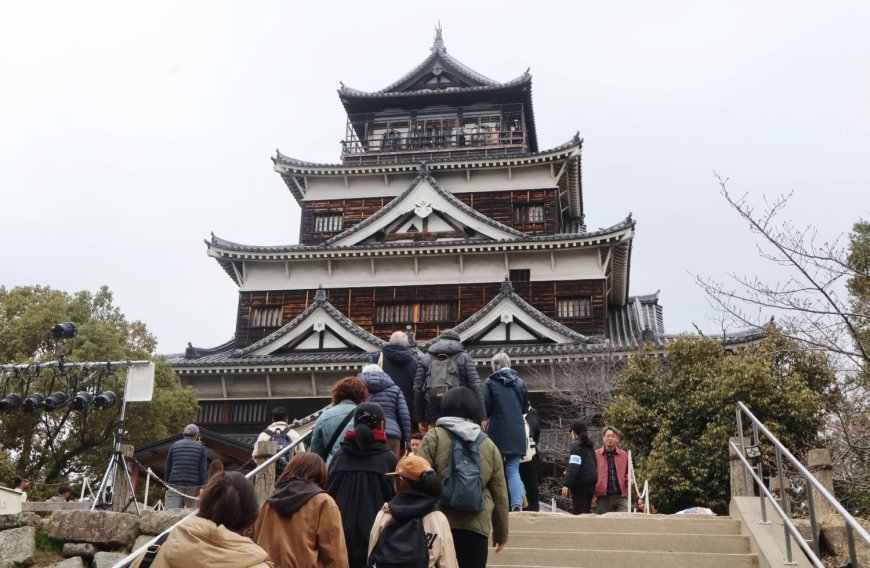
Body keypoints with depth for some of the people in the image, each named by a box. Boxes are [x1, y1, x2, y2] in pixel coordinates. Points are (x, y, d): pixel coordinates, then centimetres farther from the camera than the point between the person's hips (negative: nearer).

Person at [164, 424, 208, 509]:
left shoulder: (174, 445, 12)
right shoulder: (201, 448, 5)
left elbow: (167, 468, 12)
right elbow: (203, 470, -2)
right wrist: (202, 488, 0)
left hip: (174, 485, 1)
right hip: (193, 486, -1)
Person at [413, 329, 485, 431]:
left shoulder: (425, 359, 15)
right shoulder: (465, 358, 10)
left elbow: (417, 389, 8)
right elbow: (476, 388, 0)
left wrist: (419, 418, 12)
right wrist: (481, 418, 1)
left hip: (433, 415, 2)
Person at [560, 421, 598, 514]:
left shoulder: (576, 445, -11)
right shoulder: (589, 445, 15)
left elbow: (573, 466, -20)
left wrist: (566, 484, -22)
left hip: (580, 483, -9)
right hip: (591, 482, 9)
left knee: (578, 512, -8)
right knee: (586, 510, 16)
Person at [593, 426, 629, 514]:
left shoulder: (624, 455, 12)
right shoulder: (596, 455, 4)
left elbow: (628, 473, 23)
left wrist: (629, 478, -1)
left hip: (621, 496, 2)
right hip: (603, 497, -2)